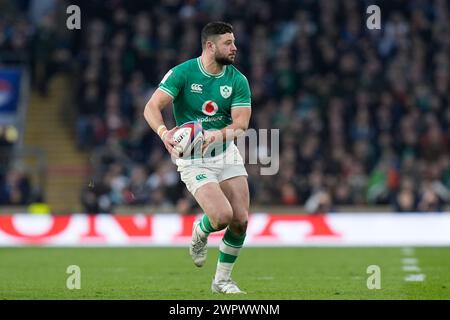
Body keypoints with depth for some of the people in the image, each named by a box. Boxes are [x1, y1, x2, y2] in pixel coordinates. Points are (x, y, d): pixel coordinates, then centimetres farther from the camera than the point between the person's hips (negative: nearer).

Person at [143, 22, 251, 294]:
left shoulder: (238, 80, 0)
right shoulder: (182, 73, -10)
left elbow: (241, 123, -8)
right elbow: (152, 107, -14)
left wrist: (217, 135, -29)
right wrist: (164, 132, -35)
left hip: (226, 152, 4)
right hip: (193, 158, -4)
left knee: (241, 220, -6)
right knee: (222, 216, -22)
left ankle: (222, 280, 15)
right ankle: (199, 233, 16)